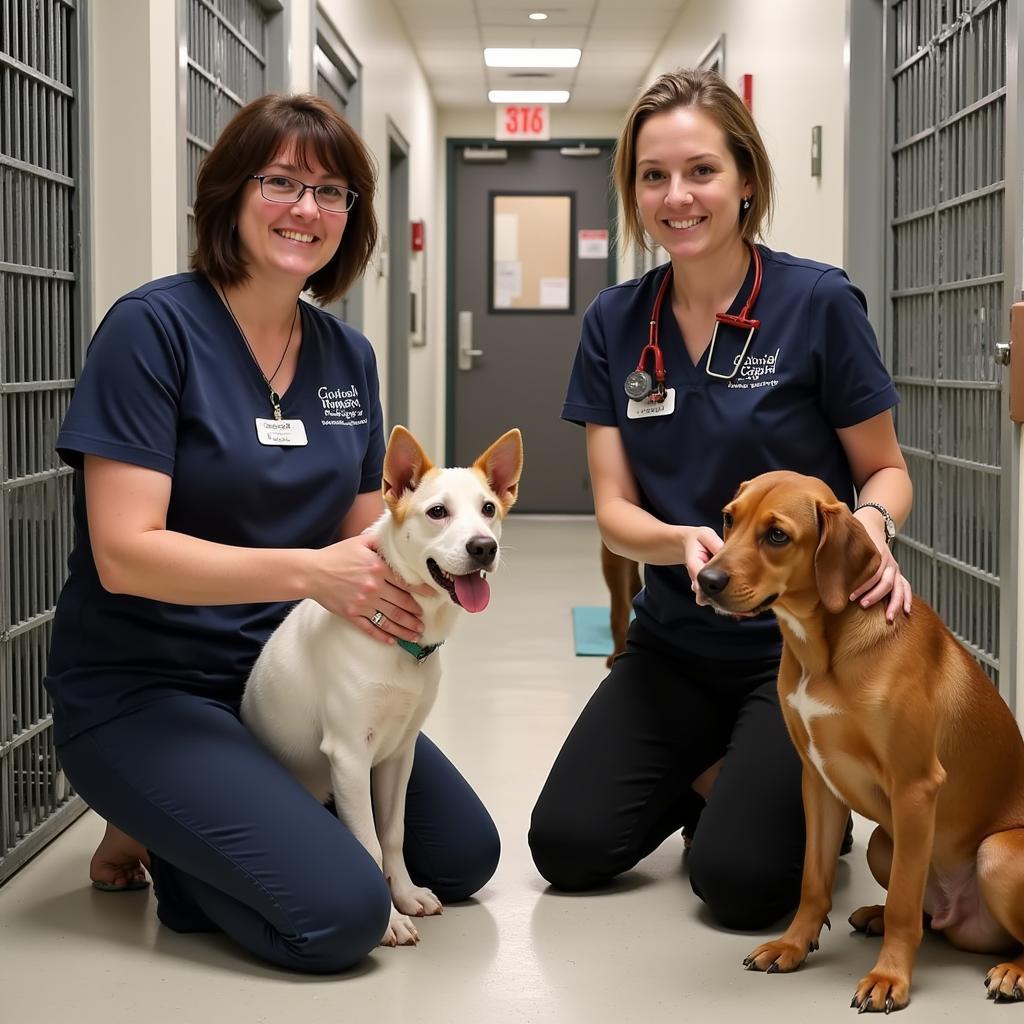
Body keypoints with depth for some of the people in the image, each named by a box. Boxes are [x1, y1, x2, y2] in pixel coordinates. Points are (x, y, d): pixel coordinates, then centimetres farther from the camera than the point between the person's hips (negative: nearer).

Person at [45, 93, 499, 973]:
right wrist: (309, 572, -32)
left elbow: (363, 534, 8)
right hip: (145, 688, -7)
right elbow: (124, 553, -22)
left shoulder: (348, 356, 4)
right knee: (341, 912, -21)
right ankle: (155, 839, 8)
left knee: (464, 856, 9)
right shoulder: (153, 328, -16)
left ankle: (209, 822, 22)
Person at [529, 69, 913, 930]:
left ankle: (807, 796, 19)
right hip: (678, 640, 4)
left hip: (802, 639, -4)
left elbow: (885, 469, -3)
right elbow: (614, 509, -2)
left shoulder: (818, 303, -13)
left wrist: (870, 525, -27)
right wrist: (683, 542, -25)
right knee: (567, 845, -5)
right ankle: (710, 773, 23)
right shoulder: (615, 323, -1)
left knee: (739, 879, -16)